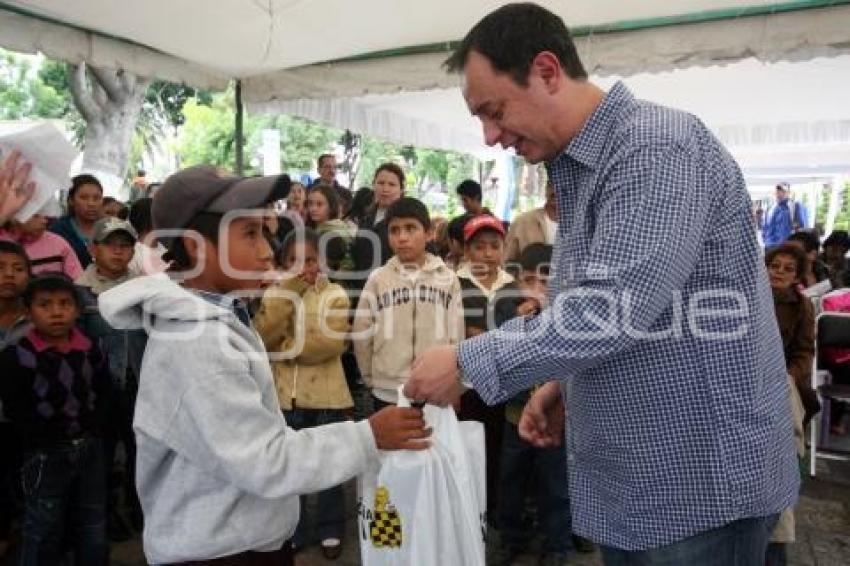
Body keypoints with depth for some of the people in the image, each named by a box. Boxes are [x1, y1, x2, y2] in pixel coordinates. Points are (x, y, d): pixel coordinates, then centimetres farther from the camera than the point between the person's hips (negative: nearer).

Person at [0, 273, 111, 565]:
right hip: (45, 457, -4)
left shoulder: (90, 350, 1)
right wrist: (47, 441, -13)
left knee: (93, 532, 16)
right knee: (44, 535, 8)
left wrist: (92, 431, -1)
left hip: (90, 450, 4)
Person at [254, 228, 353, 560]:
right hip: (285, 395, 3)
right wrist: (287, 293, -18)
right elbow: (263, 336, -11)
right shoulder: (274, 294, 6)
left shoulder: (335, 295, -3)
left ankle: (331, 530, 27)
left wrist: (285, 348, -12)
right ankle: (291, 530, 32)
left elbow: (331, 343, -17)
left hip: (326, 395, -2)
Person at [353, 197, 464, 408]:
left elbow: (456, 337, 3)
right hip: (388, 394, 0)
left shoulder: (448, 279, 0)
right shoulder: (377, 279, -1)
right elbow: (361, 335, 3)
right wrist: (371, 378, 6)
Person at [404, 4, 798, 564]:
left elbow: (610, 312, -29)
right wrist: (564, 384, 4)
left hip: (701, 480, -9)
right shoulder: (580, 169, 11)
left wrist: (466, 362, -20)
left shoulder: (656, 147, -20)